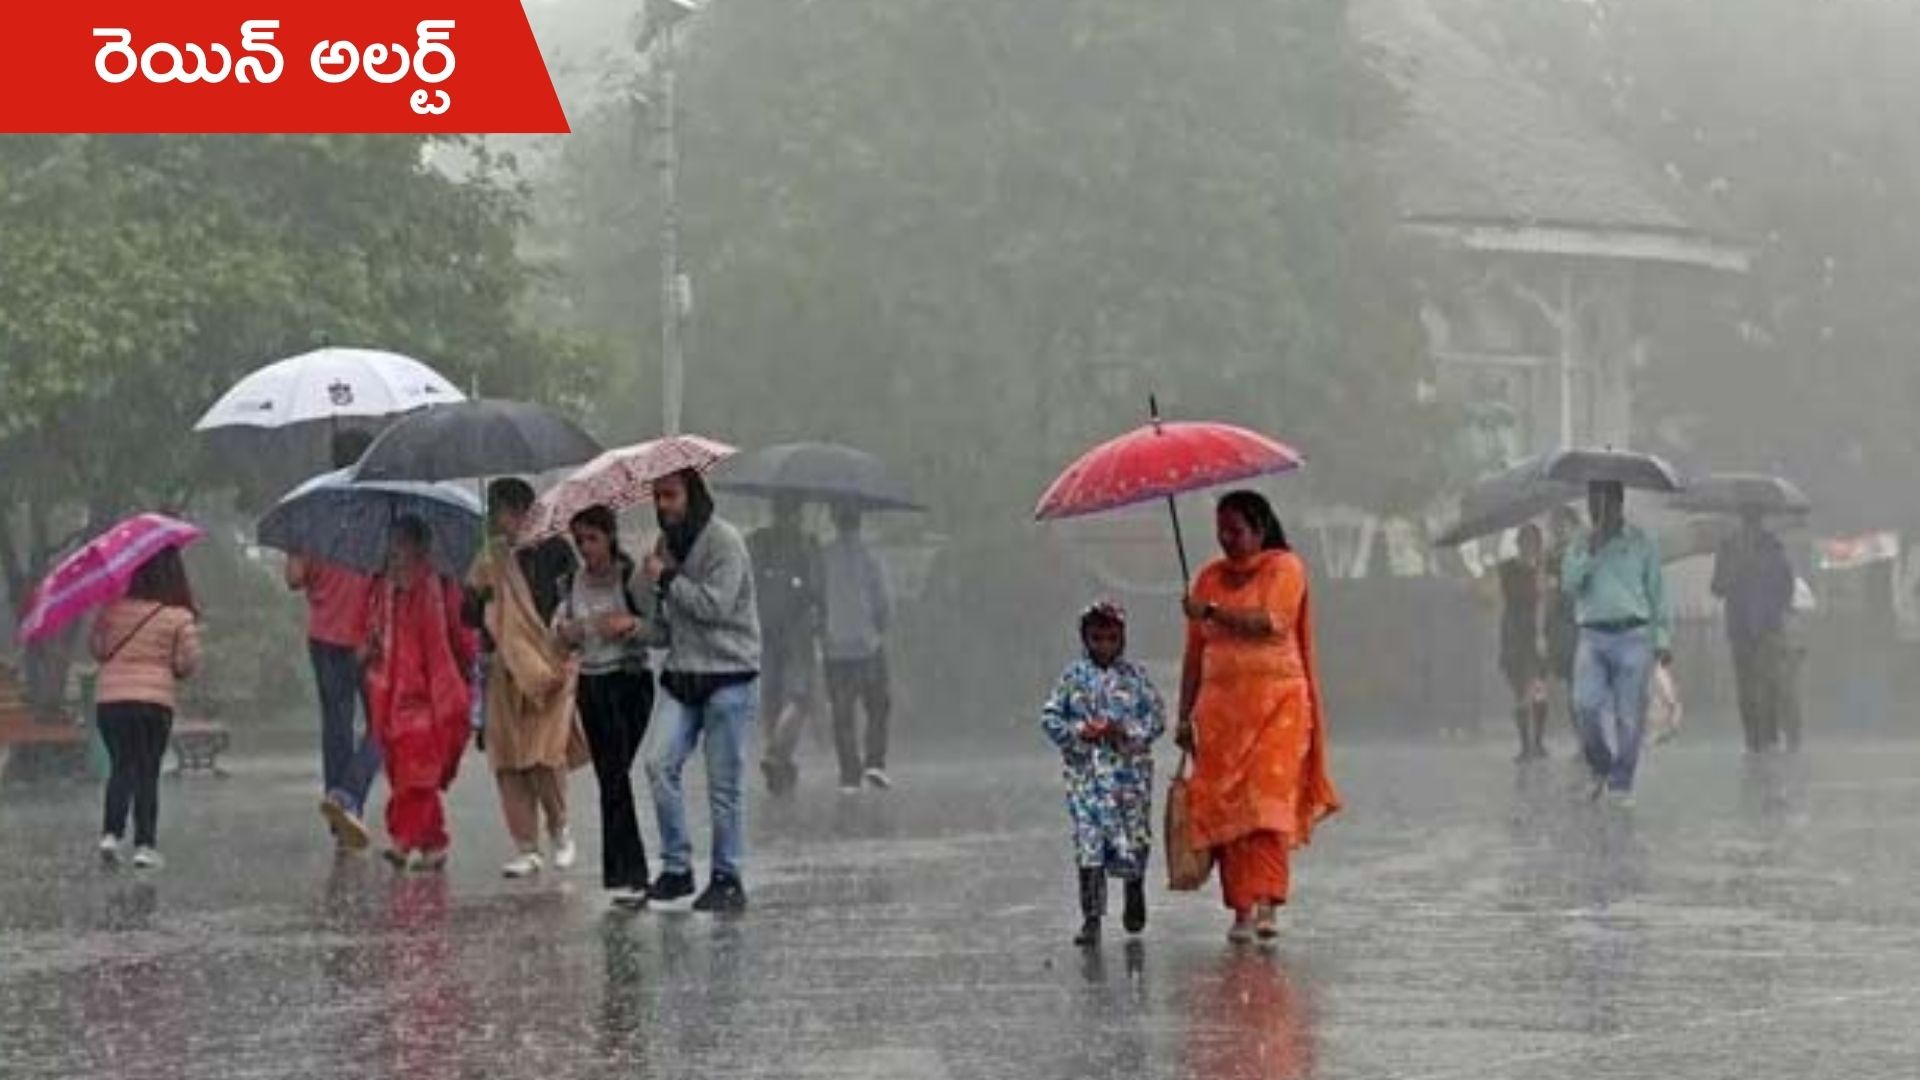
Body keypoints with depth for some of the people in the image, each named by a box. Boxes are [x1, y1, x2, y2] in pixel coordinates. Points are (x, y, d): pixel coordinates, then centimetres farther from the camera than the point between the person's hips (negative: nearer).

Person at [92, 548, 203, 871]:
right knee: (147, 773, 7)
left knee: (121, 768, 12)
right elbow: (189, 663, -4)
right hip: (155, 700, -2)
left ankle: (112, 833, -3)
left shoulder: (114, 608, -2)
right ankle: (145, 844, 3)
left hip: (109, 698, 2)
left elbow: (94, 647, 5)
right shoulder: (180, 617, -7)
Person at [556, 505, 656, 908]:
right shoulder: (573, 583, 9)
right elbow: (563, 623, 19)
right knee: (609, 779, 6)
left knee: (615, 774, -13)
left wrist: (632, 624, -27)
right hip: (590, 683, 6)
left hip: (628, 682, -6)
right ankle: (630, 876, 11)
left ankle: (624, 875, -11)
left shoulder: (631, 577, -8)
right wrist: (563, 631, -4)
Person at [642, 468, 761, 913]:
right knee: (660, 764, -10)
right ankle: (676, 867, -1)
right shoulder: (667, 543, 14)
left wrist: (666, 579, -12)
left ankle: (727, 879, 9)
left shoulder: (724, 541, -9)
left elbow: (715, 605, -19)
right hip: (683, 675, 6)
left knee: (724, 785, -1)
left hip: (729, 678, -6)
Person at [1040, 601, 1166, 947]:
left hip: (1129, 772, 0)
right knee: (1088, 844, -5)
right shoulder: (1073, 676, 5)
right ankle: (1091, 918, -1)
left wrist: (1126, 731, -14)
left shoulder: (1135, 675, 3)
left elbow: (1157, 717, 1)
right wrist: (1079, 732, -11)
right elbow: (1050, 718, 6)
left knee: (1133, 840, 5)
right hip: (1085, 772, 0)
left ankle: (1135, 891, 37)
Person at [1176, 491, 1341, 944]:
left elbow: (1268, 622, -15)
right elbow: (1195, 651, 14)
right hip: (1221, 703, 4)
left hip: (1276, 702, -4)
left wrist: (1212, 611, -18)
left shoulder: (1285, 567, 2)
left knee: (1269, 800, -15)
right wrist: (1185, 715, 10)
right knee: (1223, 805, -4)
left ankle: (1267, 904, -21)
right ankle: (1241, 908, -2)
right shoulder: (1210, 577, 15)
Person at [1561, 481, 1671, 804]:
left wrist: (1663, 638, 3)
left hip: (1634, 635, -1)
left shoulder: (1641, 543, 8)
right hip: (1593, 636, 1)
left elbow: (1657, 592, 8)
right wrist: (1592, 550, -10)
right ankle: (1600, 769, 7)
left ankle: (1621, 784, 5)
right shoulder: (1579, 547, 13)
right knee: (1585, 704, -15)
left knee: (1629, 716, -4)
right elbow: (1569, 585, -2)